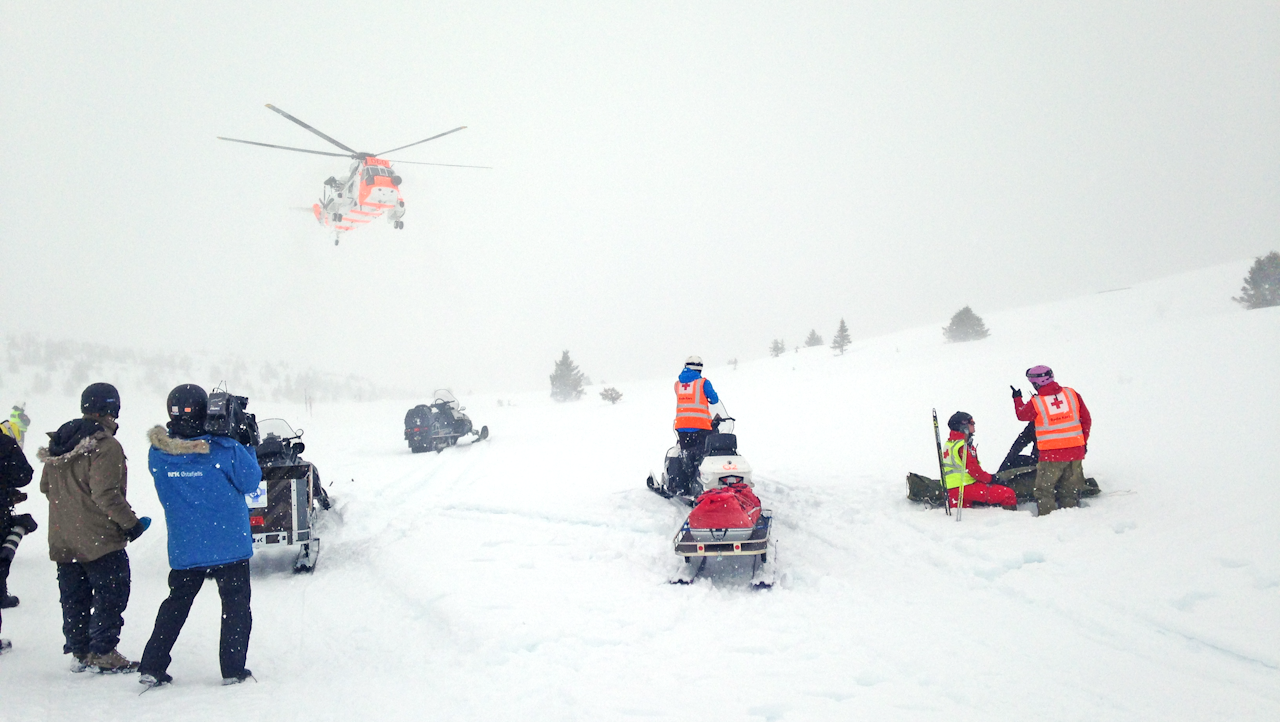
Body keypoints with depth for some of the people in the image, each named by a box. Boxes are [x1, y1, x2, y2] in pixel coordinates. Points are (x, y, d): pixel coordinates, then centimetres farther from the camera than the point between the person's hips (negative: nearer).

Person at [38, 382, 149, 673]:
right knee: (111, 595, 1)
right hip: (100, 539, -8)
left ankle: (79, 651, 20)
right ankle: (103, 653, 0)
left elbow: (46, 487, 16)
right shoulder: (106, 447, -16)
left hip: (62, 540, 8)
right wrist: (130, 522, -13)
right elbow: (106, 494, -22)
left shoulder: (58, 443, 10)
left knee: (73, 597, 14)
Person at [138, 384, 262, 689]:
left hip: (183, 547, 4)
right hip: (229, 545, -4)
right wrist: (247, 447, 3)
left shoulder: (158, 453, -8)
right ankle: (233, 669, 9)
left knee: (176, 603, 18)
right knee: (236, 604, 9)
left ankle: (152, 667, 18)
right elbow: (250, 481, -7)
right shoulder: (225, 449, -19)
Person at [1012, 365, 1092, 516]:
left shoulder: (1036, 403, -9)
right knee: (1070, 490, 14)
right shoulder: (1072, 394, 1)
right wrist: (1083, 441, 17)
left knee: (1044, 490, 6)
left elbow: (1021, 415, 13)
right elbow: (1086, 420, 6)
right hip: (1076, 451, 4)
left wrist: (1017, 398, 30)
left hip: (1051, 455, -4)